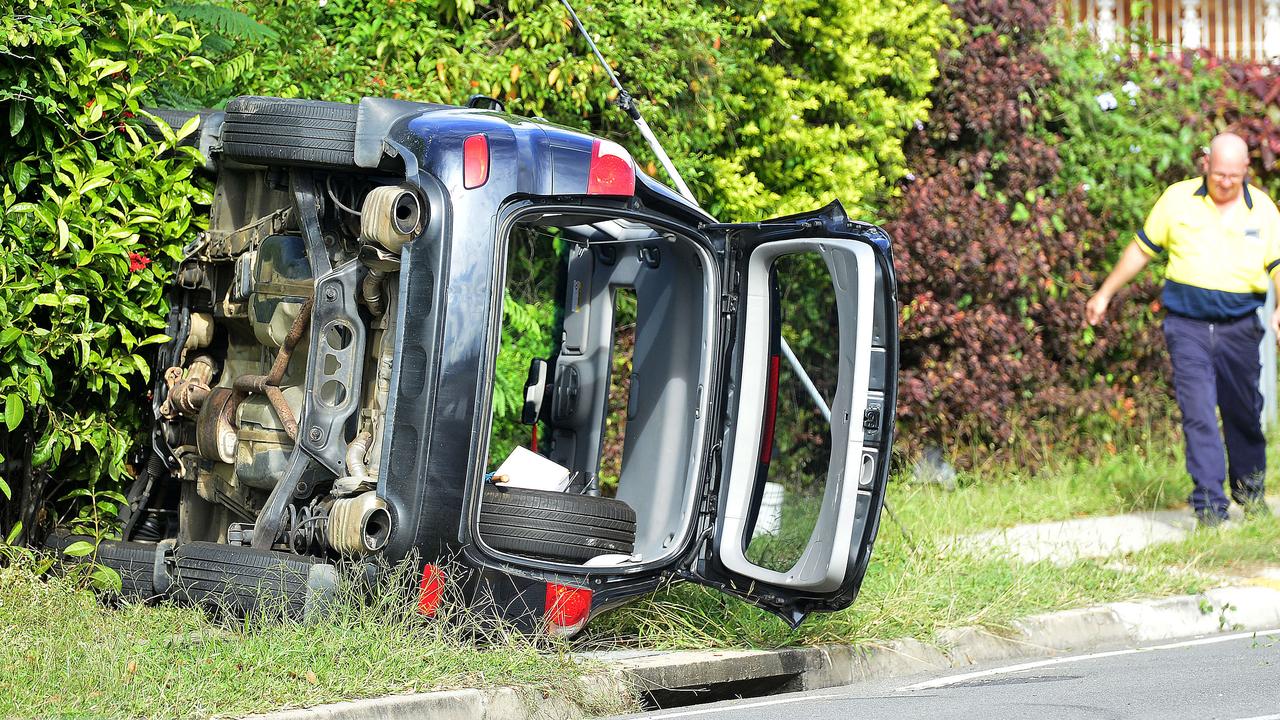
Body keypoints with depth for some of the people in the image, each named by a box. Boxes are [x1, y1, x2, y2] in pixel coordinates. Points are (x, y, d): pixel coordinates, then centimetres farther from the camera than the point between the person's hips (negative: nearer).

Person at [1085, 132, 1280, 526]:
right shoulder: (1178, 199, 1)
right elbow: (1141, 249, 11)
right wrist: (1105, 294, 15)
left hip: (1240, 327, 2)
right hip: (1187, 326, -1)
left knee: (1244, 413, 11)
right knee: (1198, 413, -11)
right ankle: (1209, 503, -11)